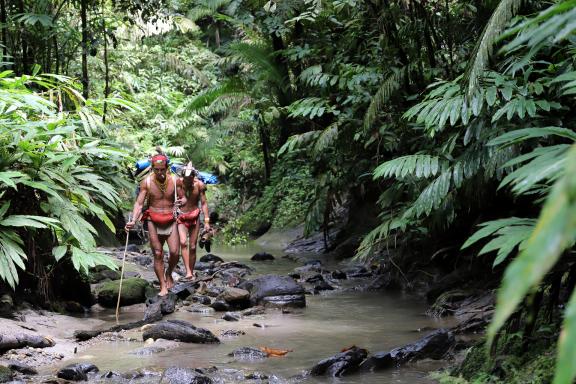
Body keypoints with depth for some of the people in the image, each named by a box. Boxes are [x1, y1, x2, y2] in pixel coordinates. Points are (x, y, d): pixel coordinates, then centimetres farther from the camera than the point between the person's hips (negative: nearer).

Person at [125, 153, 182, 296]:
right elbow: (139, 203, -6)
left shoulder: (174, 180, -3)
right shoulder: (146, 182, -5)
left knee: (174, 252, -11)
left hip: (170, 219, 1)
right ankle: (163, 286, 4)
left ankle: (169, 273, 19)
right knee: (158, 254, -2)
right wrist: (133, 221, -20)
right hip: (153, 221, 0)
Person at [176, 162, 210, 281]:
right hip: (181, 218, -1)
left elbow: (204, 203, -2)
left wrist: (206, 221, -5)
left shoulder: (199, 185, -8)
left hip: (194, 217, 1)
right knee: (183, 243, -22)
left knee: (192, 247, 4)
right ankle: (188, 271, -28)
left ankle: (192, 273, 16)